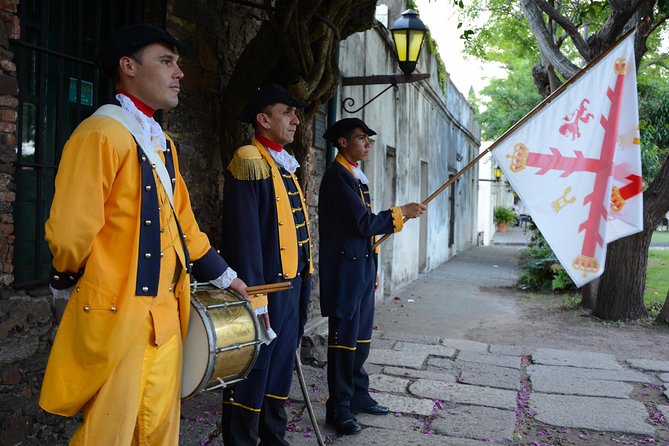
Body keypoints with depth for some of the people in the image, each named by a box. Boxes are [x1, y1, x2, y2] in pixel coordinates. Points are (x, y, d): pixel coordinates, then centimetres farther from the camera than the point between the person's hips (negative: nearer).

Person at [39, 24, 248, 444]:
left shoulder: (163, 143, 13)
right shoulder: (101, 134, -15)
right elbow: (69, 232, -17)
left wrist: (225, 276, 17)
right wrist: (69, 285, -1)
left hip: (165, 314, 8)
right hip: (115, 315, -7)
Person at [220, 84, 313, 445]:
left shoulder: (285, 165, 16)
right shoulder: (250, 162, -12)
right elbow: (245, 237, -19)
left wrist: (300, 288, 15)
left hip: (291, 285, 9)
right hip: (265, 288, -9)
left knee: (280, 372, 18)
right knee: (251, 378, 3)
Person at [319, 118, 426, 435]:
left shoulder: (357, 177, 16)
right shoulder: (337, 175, -14)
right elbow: (363, 223, -21)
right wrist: (401, 212, -10)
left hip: (362, 270, 9)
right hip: (344, 271, -9)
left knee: (361, 338, 16)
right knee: (344, 340, -1)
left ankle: (358, 396, 28)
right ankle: (338, 408, 11)